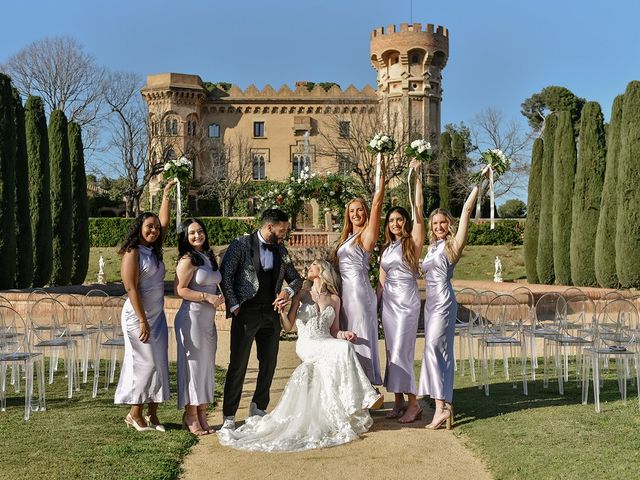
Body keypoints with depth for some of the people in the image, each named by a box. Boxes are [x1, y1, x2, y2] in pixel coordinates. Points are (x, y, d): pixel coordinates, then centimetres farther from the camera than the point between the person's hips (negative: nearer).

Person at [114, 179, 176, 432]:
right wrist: (143, 321, -19)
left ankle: (152, 415, 12)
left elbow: (165, 222, 19)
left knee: (159, 364, 6)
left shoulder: (154, 250, 10)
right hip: (138, 316, -8)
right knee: (145, 363, -6)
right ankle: (135, 414, 7)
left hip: (157, 315, 8)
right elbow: (131, 288, -16)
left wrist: (166, 195, 17)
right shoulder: (133, 253, -12)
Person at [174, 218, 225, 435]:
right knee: (193, 364, -2)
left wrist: (219, 298, 5)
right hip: (191, 317, -8)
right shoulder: (187, 260, -9)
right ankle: (191, 417, 7)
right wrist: (207, 297, -19)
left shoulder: (209, 257, 14)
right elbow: (181, 290, -14)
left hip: (208, 319, 8)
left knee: (206, 366, 10)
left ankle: (201, 415, 17)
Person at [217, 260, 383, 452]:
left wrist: (344, 334, -3)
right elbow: (287, 327, 8)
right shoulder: (301, 294, 11)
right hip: (306, 344, -3)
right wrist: (282, 310, -11)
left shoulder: (334, 299, 16)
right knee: (343, 349, -31)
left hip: (327, 346, 3)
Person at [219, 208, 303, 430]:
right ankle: (229, 416, 7)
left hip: (271, 313, 6)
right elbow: (225, 275, -9)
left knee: (269, 364, 11)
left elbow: (296, 278, 15)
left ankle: (258, 408, 27)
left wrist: (288, 291, -6)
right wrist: (234, 306, -12)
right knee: (238, 365, -2)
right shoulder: (241, 244, -6)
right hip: (246, 313, -5)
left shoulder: (280, 250, 10)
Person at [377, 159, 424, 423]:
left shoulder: (413, 241, -2)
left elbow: (418, 209, -12)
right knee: (392, 352, 7)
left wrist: (416, 177, -14)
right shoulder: (386, 248, 14)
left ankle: (413, 403, -2)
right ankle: (398, 400, 14)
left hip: (407, 300, -6)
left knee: (401, 352, -10)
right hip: (388, 300, 6)